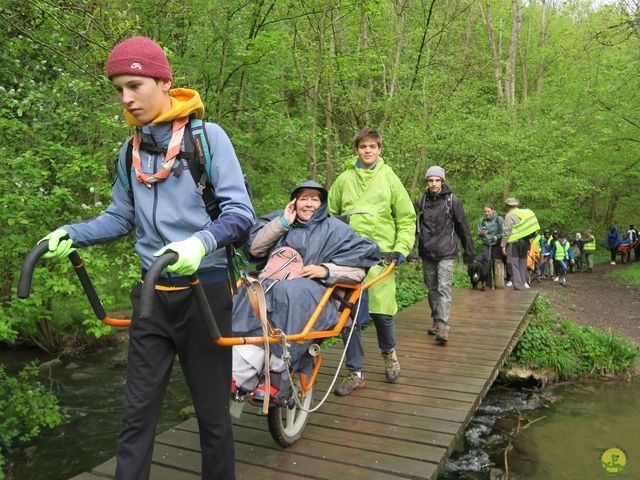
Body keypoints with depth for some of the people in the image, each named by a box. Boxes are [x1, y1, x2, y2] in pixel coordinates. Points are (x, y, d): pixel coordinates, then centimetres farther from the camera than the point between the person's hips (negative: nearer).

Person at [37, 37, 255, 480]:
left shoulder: (207, 136, -9)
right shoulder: (130, 150, 7)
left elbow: (240, 211, -14)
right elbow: (121, 217, 14)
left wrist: (201, 242, -32)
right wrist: (73, 234, -2)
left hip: (203, 290, -4)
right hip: (152, 293, 5)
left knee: (212, 411, 10)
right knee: (138, 411, 10)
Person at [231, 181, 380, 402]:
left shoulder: (335, 229, 11)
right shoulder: (283, 223, 23)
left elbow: (358, 268, 2)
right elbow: (255, 248, 11)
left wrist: (326, 270, -13)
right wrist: (282, 223, 5)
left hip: (316, 293, -3)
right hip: (275, 283, 3)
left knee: (290, 293, -37)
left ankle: (276, 378, -35)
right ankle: (239, 374, -39)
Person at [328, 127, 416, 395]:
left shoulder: (389, 178, 9)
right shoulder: (344, 179, 11)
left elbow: (406, 218, 9)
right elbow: (329, 214, 16)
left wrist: (402, 248, -2)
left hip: (381, 253, -1)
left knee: (381, 311, -5)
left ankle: (388, 351, 29)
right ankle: (355, 373, 15)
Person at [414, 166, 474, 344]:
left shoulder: (452, 201, -2)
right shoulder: (420, 202, 6)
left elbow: (463, 227, 2)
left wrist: (469, 252, 4)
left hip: (446, 253, -4)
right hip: (427, 254, 4)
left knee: (444, 288, -13)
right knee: (432, 289, 12)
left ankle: (443, 327, -15)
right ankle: (436, 321, 26)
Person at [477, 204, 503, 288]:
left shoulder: (499, 219, -2)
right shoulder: (482, 220, 7)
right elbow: (478, 232, 12)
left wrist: (497, 236, -19)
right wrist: (481, 233, -10)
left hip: (496, 244, -2)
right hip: (486, 245, 2)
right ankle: (488, 284, 2)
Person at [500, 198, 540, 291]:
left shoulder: (509, 215, -7)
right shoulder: (525, 212, 14)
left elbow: (506, 232, -12)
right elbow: (528, 229, 16)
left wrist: (503, 245, -7)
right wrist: (528, 246, 21)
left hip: (514, 242, -6)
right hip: (525, 242, 7)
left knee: (514, 264, -2)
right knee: (522, 263, 15)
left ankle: (518, 285, -3)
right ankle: (524, 282, 16)